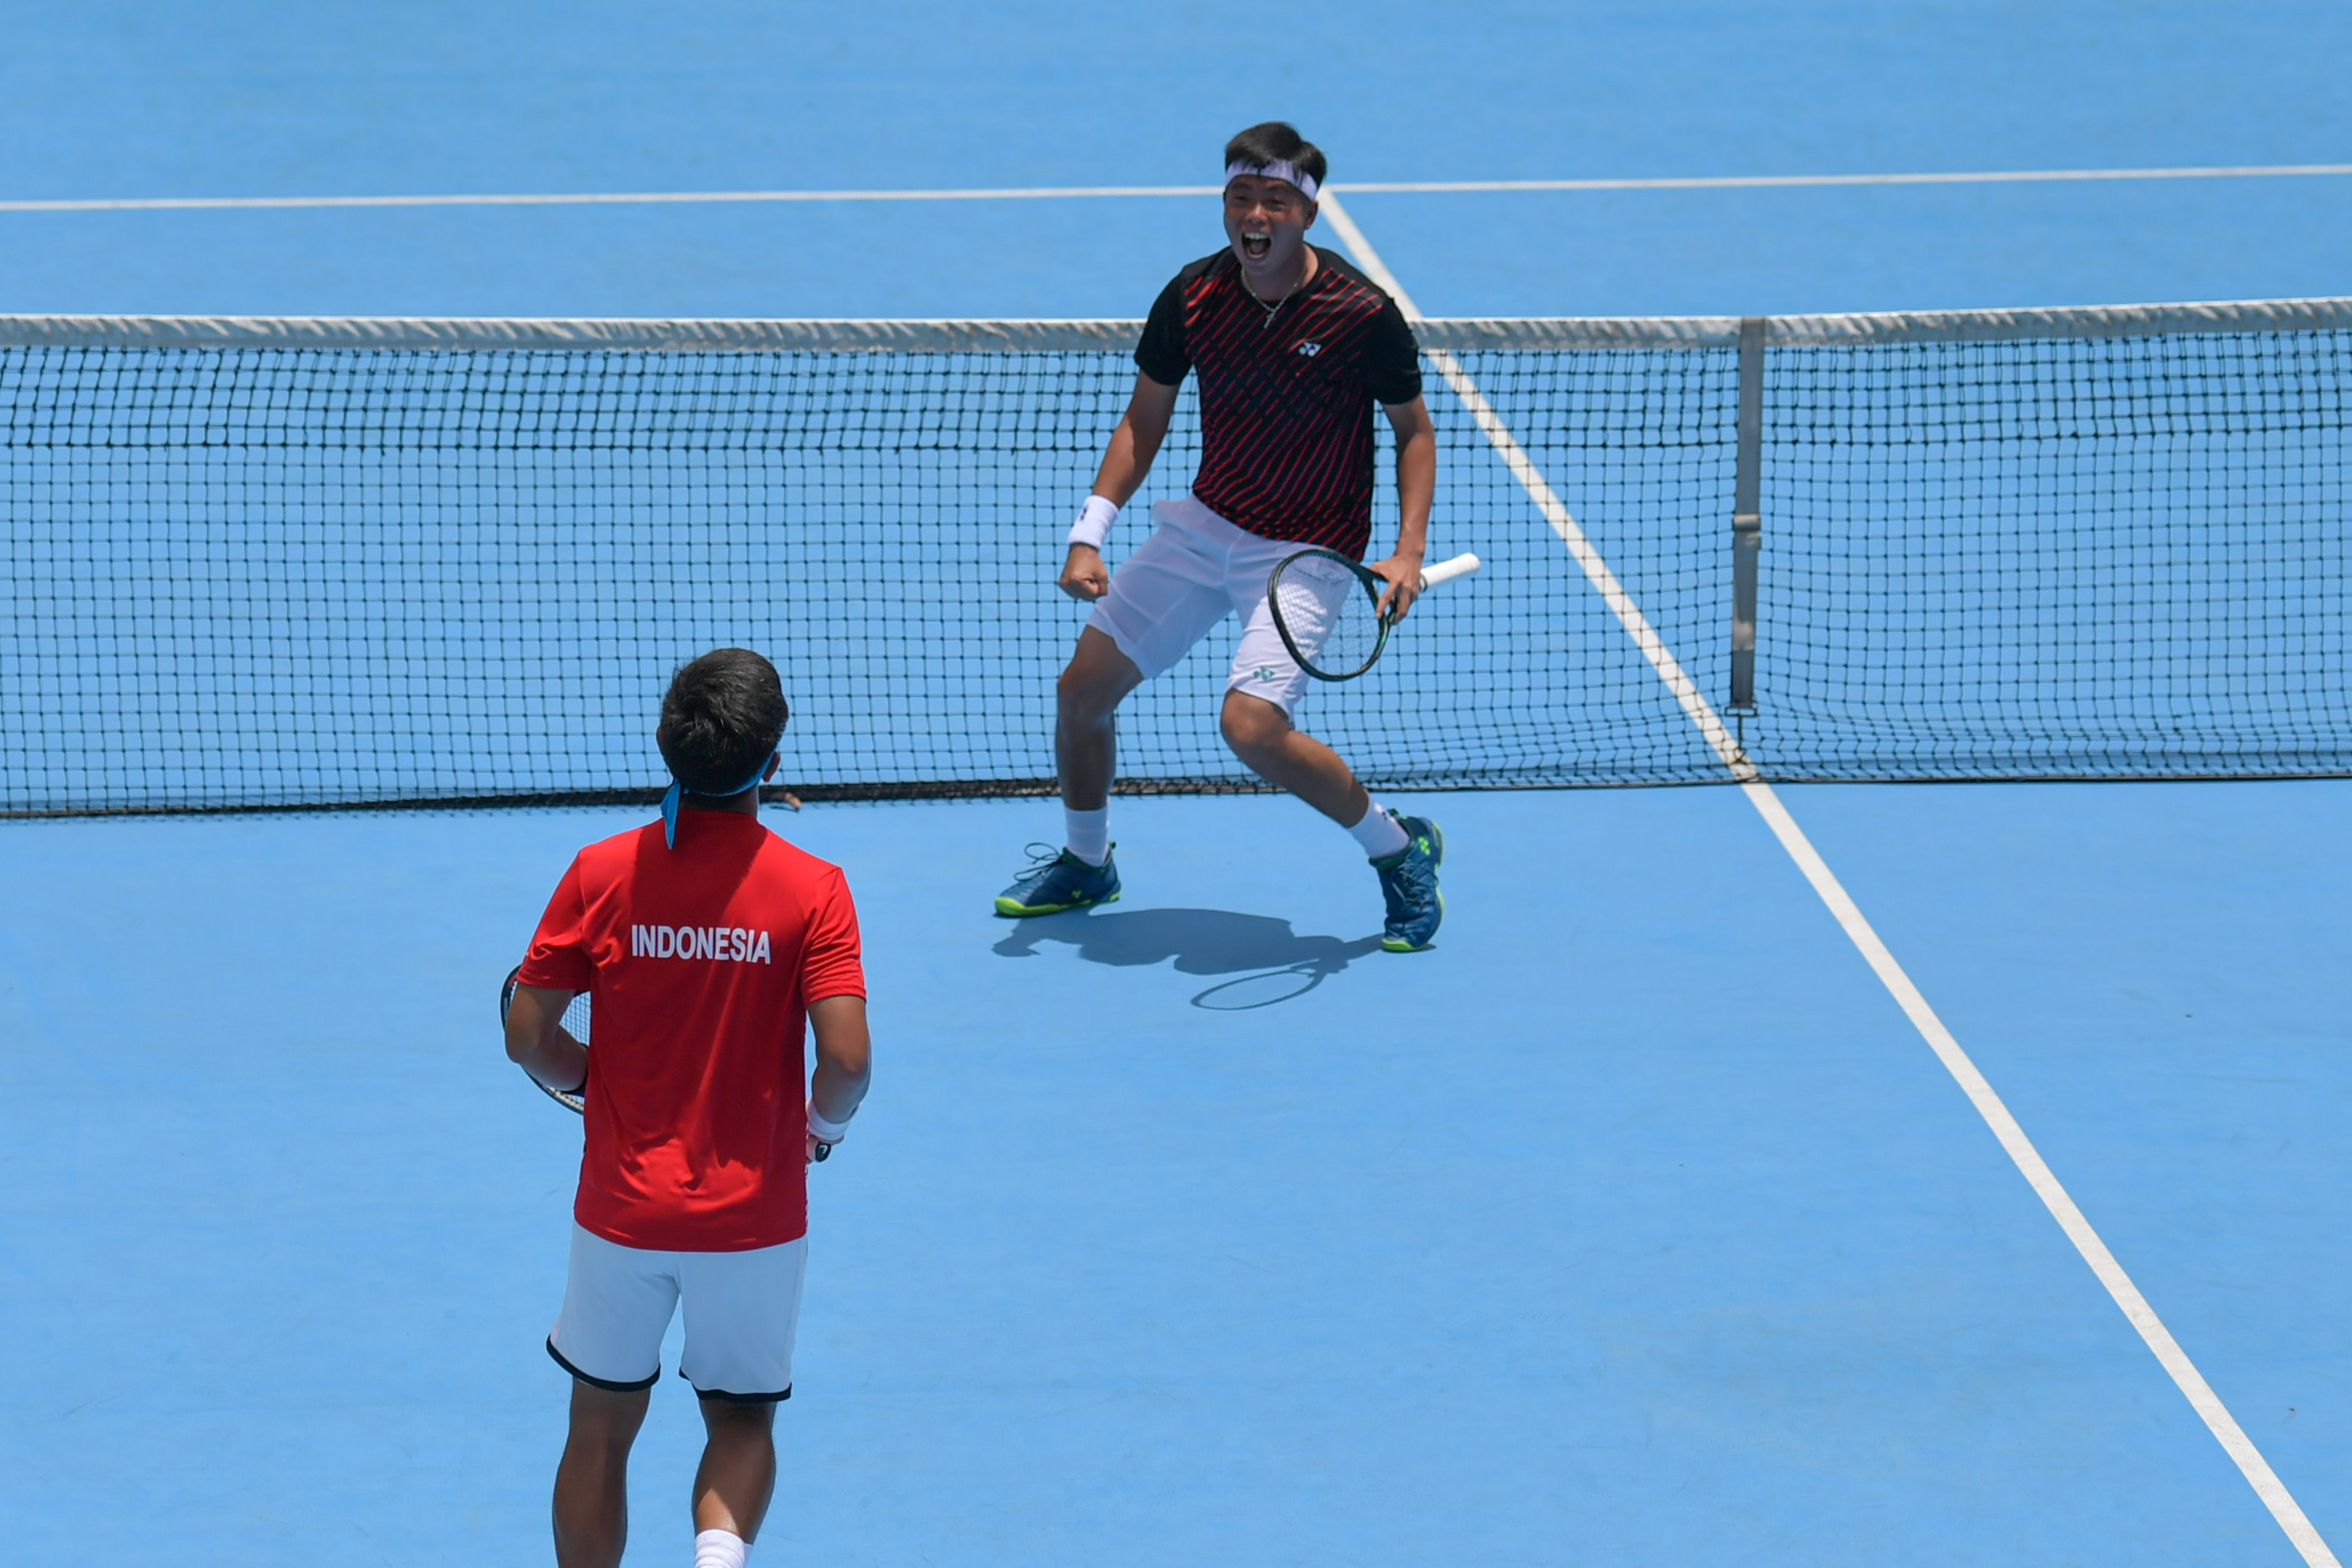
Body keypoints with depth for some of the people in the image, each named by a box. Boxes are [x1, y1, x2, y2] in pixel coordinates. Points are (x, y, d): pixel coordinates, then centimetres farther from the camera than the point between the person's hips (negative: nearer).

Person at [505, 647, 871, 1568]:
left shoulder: (600, 875, -8)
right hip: (754, 1217, -1)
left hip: (622, 1208, 1)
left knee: (602, 1428, 18)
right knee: (743, 1422, 17)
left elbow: (528, 1039, -5)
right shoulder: (811, 890, -13)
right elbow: (847, 1060, -18)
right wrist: (823, 1127, 3)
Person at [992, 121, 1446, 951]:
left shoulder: (1363, 314, -18)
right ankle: (1085, 862, 32)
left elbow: (1415, 432, -3)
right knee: (1082, 688, 5)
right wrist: (1090, 533, -5)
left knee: (1252, 727, -24)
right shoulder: (1192, 297, -7)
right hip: (1204, 525, 5)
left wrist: (1409, 552, -16)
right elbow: (1144, 421, 6)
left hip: (1306, 553, -5)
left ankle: (1401, 850, 0)